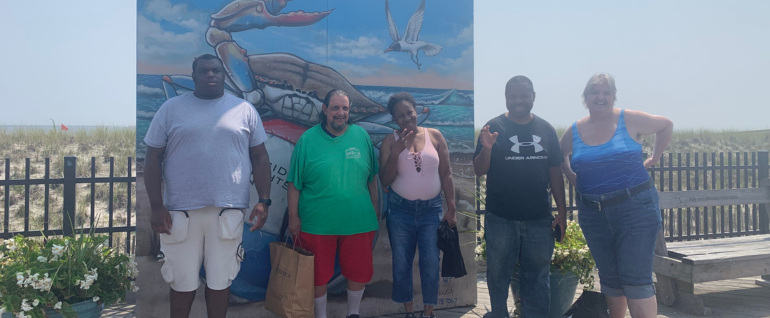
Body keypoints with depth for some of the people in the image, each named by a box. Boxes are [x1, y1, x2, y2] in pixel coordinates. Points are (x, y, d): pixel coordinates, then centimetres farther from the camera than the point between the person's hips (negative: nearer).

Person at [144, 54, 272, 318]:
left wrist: (264, 201, -2)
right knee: (182, 282, 12)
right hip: (180, 211, 0)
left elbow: (260, 157, 6)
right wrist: (157, 206, -6)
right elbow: (153, 158, 2)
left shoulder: (244, 110, 6)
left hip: (228, 210, 0)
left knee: (220, 280, 11)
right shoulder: (171, 108, 4)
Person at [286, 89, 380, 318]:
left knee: (359, 273, 14)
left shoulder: (362, 136, 2)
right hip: (317, 223, -2)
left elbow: (371, 177, 9)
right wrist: (293, 217, -5)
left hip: (358, 220, 2)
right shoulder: (308, 139, -4)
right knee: (318, 275, 12)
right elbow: (294, 183, -3)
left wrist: (375, 206, 10)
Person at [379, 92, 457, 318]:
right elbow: (385, 181, -6)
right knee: (401, 264, 8)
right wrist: (396, 152, -19)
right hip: (400, 210, 0)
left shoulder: (435, 136, -1)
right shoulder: (390, 141, -3)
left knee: (431, 263, 3)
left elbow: (446, 175, 2)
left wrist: (451, 209, -1)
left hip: (431, 209, 0)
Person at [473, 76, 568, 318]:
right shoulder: (495, 127, -2)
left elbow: (555, 172, 9)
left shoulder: (546, 129, 6)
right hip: (501, 218, -2)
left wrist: (562, 212, 6)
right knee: (498, 274, 12)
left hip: (539, 219, 2)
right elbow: (479, 170, -5)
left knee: (537, 278, 11)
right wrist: (487, 149, -25)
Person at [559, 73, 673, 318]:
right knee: (609, 278, 14)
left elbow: (666, 125, 11)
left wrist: (654, 158, 6)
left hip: (635, 208, -3)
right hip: (593, 214, 3)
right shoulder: (574, 131, 4)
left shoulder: (630, 120, -4)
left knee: (636, 279, -5)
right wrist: (571, 177, 10)